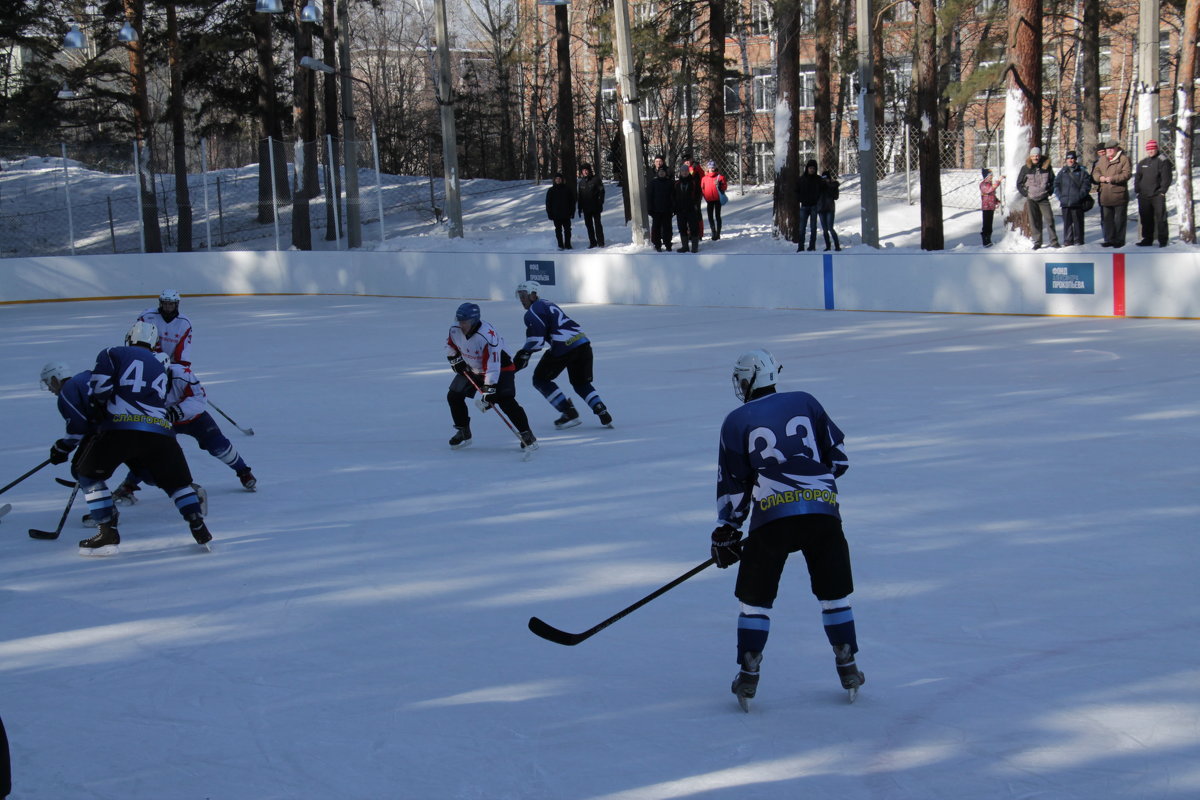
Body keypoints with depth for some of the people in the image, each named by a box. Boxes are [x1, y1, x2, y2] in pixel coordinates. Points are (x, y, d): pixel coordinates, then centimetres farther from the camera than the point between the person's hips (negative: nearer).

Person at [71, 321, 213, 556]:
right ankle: (200, 530, 9)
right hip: (160, 434, 4)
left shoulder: (112, 354, 15)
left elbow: (101, 387, 0)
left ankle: (107, 534, 6)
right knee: (177, 481, 24)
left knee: (88, 473, 16)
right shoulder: (160, 369, 32)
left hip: (119, 429, -4)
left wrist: (101, 408, 19)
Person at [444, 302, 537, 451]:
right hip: (471, 369, 7)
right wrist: (455, 359, -1)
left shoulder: (487, 336, -36)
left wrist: (489, 389, -39)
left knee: (505, 401, -22)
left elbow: (492, 366, -37)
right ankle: (463, 433, 16)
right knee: (454, 396, -2)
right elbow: (450, 346, 10)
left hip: (500, 368, -7)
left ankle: (526, 434, -11)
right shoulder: (455, 330, -15)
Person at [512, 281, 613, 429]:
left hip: (563, 347, -9)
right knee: (581, 383, 21)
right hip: (583, 343, 9)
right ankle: (603, 413, 2)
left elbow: (536, 339, -12)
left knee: (541, 379, 8)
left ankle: (570, 413, 1)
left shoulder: (533, 312, -1)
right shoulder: (548, 304, 28)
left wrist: (523, 355, -5)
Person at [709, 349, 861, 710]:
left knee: (755, 595, 10)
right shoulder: (806, 403, 16)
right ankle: (848, 670, 18)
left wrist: (726, 531, 18)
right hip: (823, 511, 2)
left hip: (773, 516, -2)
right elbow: (838, 458, 17)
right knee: (834, 592, 17)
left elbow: (733, 483, 9)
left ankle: (747, 677, 6)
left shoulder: (737, 421, 10)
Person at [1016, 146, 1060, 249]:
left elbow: (1053, 180, 16)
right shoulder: (1026, 168, 0)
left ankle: (1054, 241, -3)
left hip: (1044, 198, 0)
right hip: (1031, 199, 0)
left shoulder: (1046, 167, 2)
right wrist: (1025, 194, 0)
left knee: (1049, 219, -8)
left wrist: (1050, 192, 6)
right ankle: (1037, 242, 7)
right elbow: (1019, 184, 8)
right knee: (1035, 221, 1)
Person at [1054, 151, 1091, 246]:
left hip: (1077, 202, -3)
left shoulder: (1082, 172, 3)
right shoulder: (1062, 172, 12)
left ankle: (1078, 240, 8)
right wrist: (1060, 196, 1)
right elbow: (1056, 184, 14)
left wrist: (1080, 195, -12)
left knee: (1078, 222, 1)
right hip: (1065, 202, 3)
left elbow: (1086, 185, 0)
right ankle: (1068, 240, 11)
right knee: (1067, 222, 5)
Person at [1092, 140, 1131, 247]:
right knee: (1106, 219, 9)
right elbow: (1095, 172, 13)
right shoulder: (1102, 160, 15)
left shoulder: (1124, 159, -3)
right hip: (1105, 196, 6)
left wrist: (1113, 178, -21)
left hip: (1119, 194, -6)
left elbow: (1127, 174, -12)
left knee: (1119, 219, 1)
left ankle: (1119, 240, 8)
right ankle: (1109, 239, 17)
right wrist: (1100, 177, -10)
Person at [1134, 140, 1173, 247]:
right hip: (1144, 196, 5)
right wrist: (1137, 190, 7)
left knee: (1160, 218, -5)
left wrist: (1162, 191, -13)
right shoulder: (1142, 162, 14)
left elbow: (1167, 178, -7)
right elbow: (1137, 177, 17)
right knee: (1146, 218, 10)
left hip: (1158, 195, -5)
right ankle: (1147, 239, 19)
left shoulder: (1163, 161, -3)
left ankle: (1163, 240, 0)